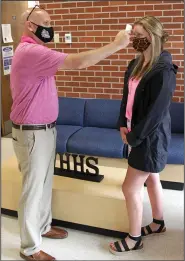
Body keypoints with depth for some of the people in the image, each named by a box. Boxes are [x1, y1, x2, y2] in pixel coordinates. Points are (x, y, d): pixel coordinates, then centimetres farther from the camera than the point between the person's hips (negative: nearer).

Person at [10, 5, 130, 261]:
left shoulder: (35, 51, 12)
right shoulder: (30, 52, -23)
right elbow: (79, 62, -31)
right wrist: (117, 45, -22)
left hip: (45, 129, 10)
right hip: (33, 134, -10)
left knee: (45, 182, 21)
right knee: (33, 189, 2)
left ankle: (43, 226, 40)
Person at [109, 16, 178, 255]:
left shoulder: (163, 71, -20)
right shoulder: (135, 65, 5)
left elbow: (156, 111, -21)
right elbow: (127, 96, 10)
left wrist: (134, 136, -16)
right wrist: (123, 125, -1)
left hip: (151, 137, -8)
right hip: (137, 132, 8)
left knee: (130, 188, -2)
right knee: (151, 179, 22)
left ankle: (134, 239, 18)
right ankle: (158, 223, 42)